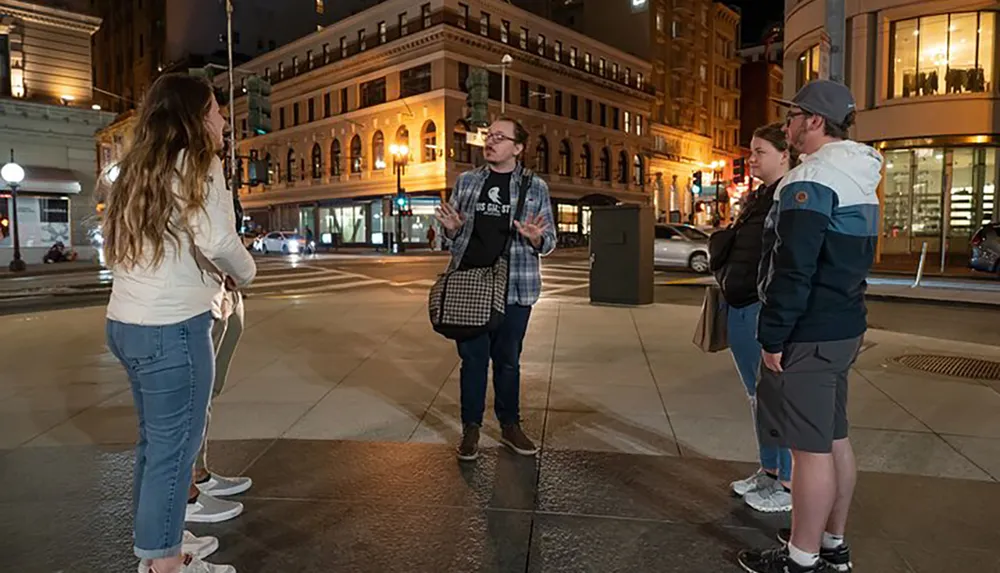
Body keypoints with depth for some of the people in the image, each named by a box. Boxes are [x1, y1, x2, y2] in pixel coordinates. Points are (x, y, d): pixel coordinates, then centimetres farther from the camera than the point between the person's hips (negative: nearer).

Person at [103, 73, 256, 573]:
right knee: (174, 446, 2)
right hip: (172, 327, -9)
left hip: (127, 322, 9)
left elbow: (117, 244, 16)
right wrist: (244, 272, 0)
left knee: (155, 440, 19)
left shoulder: (138, 167, 15)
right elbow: (217, 240, -20)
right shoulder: (197, 164, -9)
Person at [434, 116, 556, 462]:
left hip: (515, 288, -1)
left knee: (508, 360, 10)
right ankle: (471, 429, 19)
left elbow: (549, 242, 4)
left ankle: (510, 426, 25)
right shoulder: (466, 181, 8)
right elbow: (452, 235, 14)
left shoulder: (535, 187, 4)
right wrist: (451, 227, -9)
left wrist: (534, 237, -18)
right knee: (473, 358, 7)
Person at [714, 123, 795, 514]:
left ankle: (789, 483, 16)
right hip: (741, 308, 9)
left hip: (767, 309, -9)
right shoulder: (755, 198, 17)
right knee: (756, 394, 17)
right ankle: (768, 470, 32)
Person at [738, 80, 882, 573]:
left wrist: (773, 337, -18)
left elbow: (793, 269, -23)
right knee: (833, 439, 17)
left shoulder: (812, 180, -17)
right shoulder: (859, 179, 15)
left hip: (809, 334, -10)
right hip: (844, 327, 10)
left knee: (810, 448, -2)